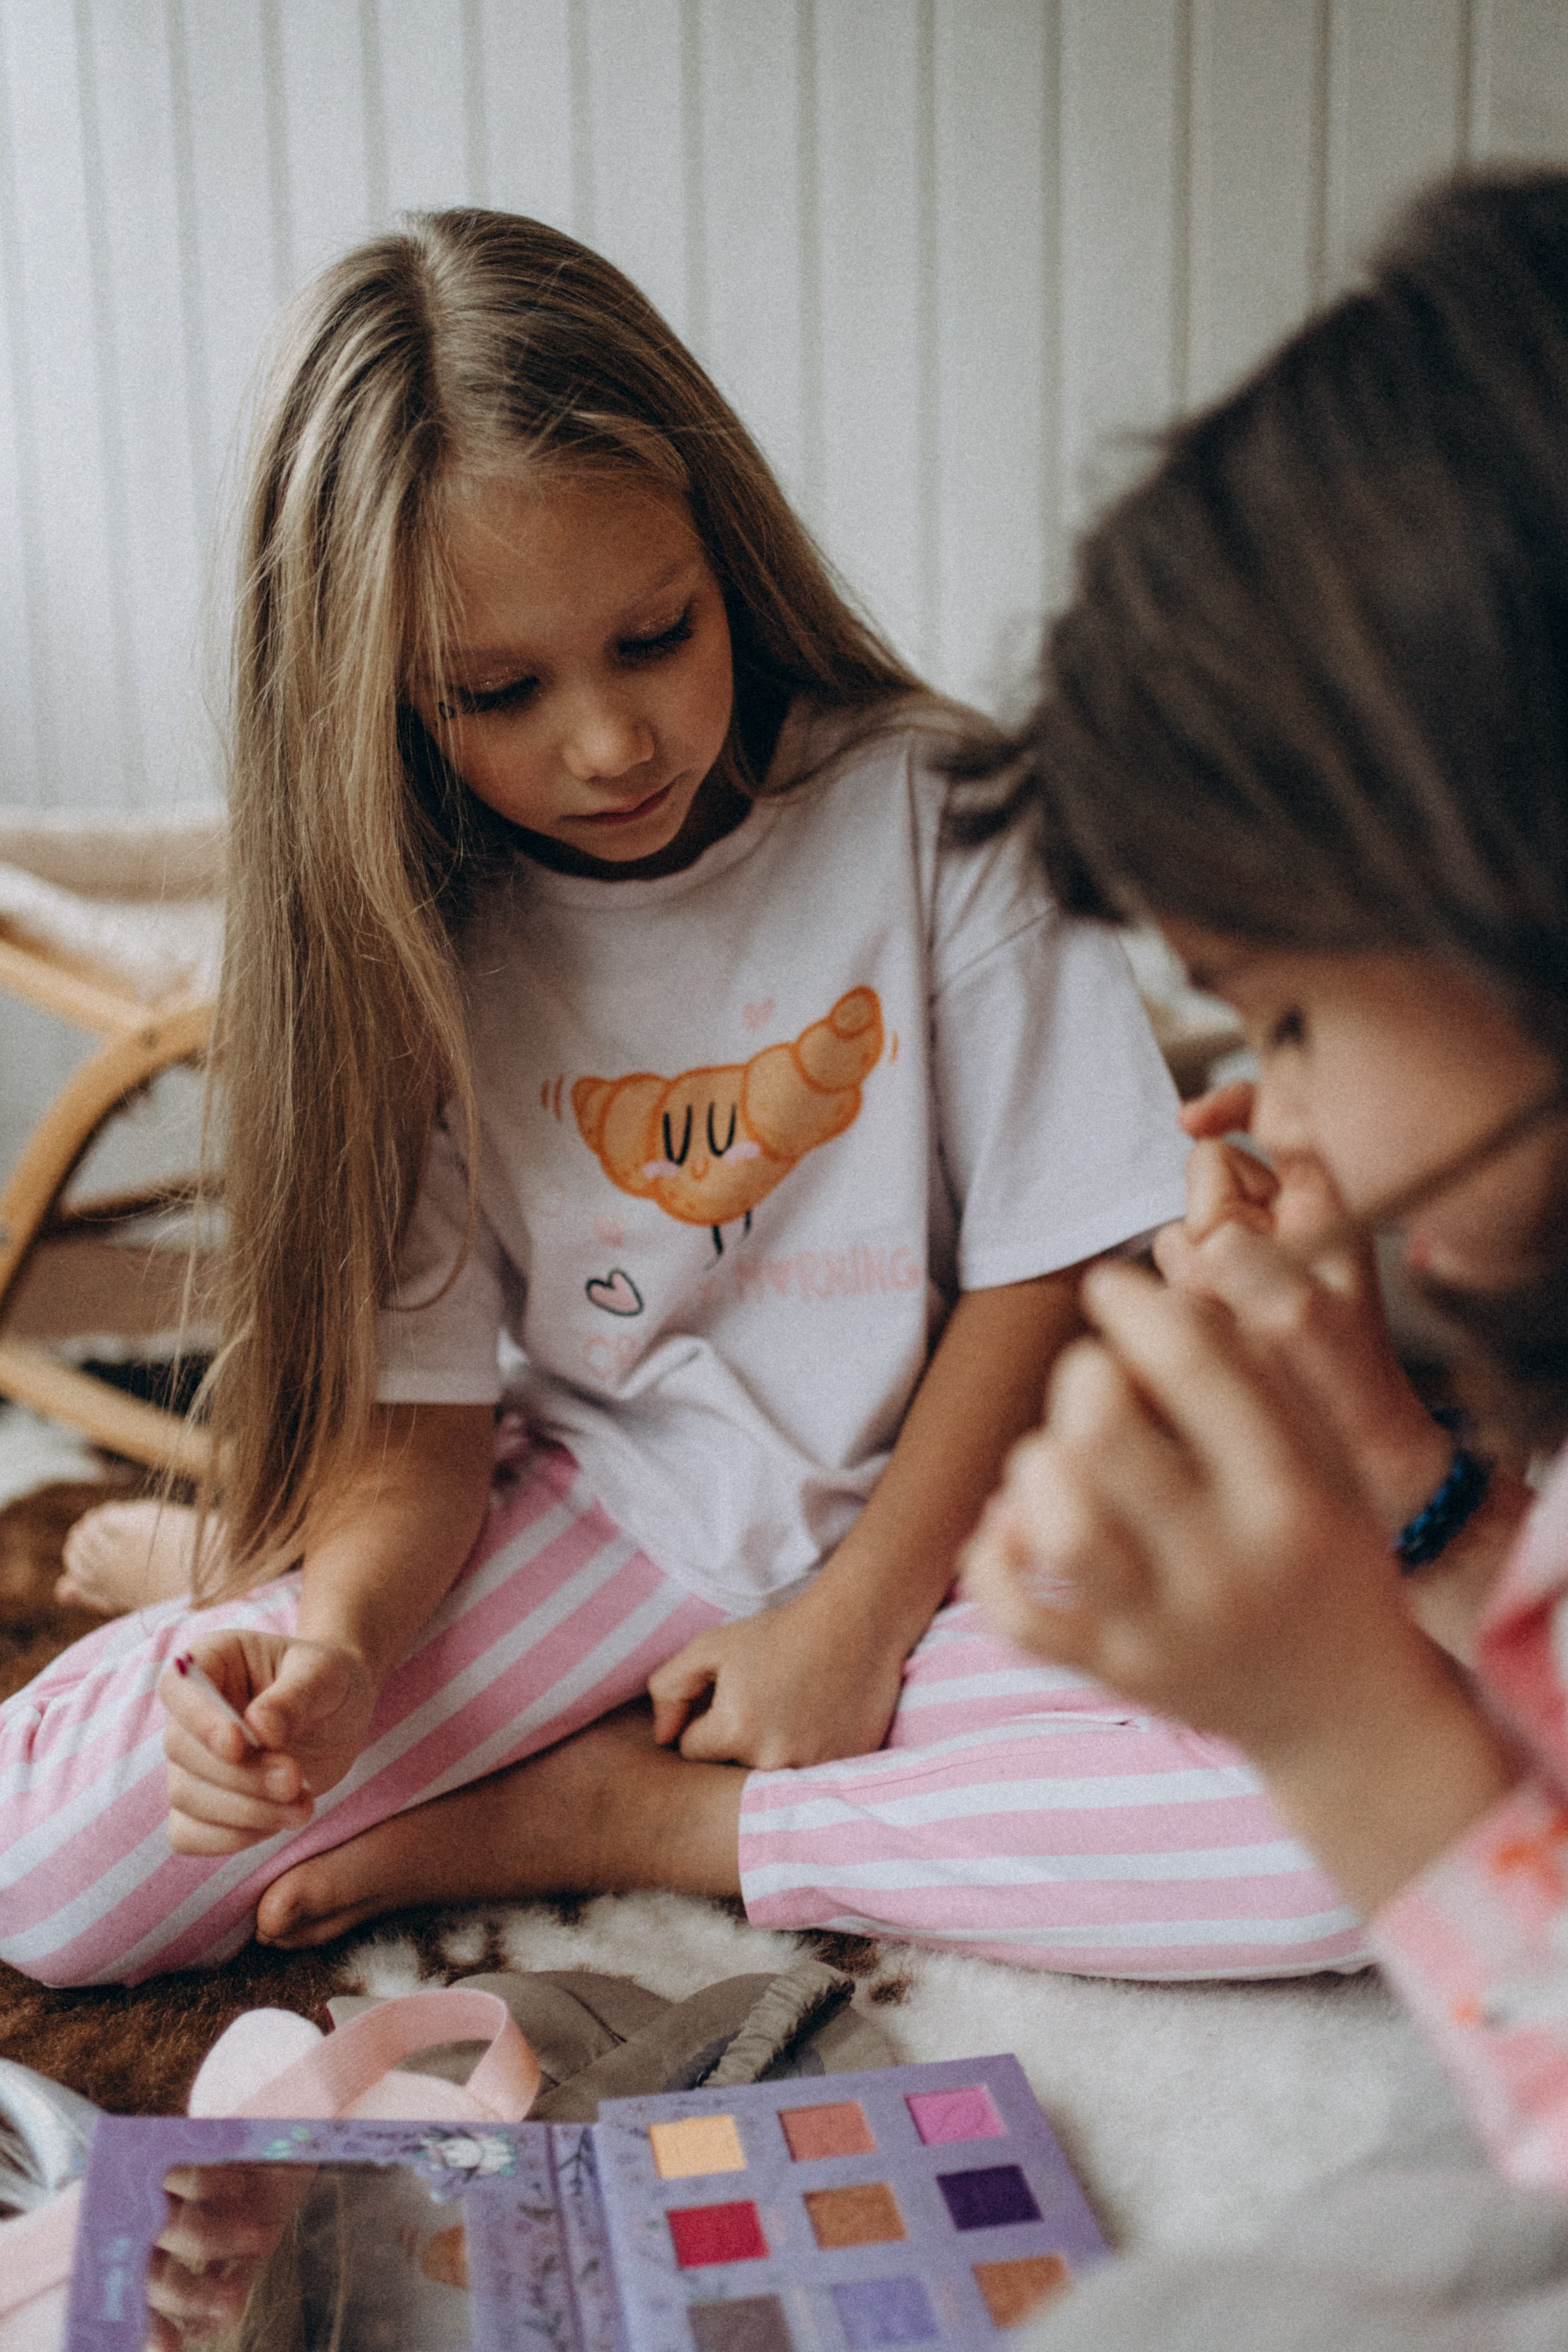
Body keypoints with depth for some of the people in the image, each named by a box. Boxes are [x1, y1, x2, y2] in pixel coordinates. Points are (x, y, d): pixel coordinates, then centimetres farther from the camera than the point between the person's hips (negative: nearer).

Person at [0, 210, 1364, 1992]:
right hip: (593, 1536, 0)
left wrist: (863, 1612, -10)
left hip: (934, 1526, 1)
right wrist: (339, 1644, -26)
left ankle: (617, 1813, -13)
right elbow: (426, 1399, -5)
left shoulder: (927, 808, -11)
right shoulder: (412, 948, -6)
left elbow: (1048, 1255, -7)